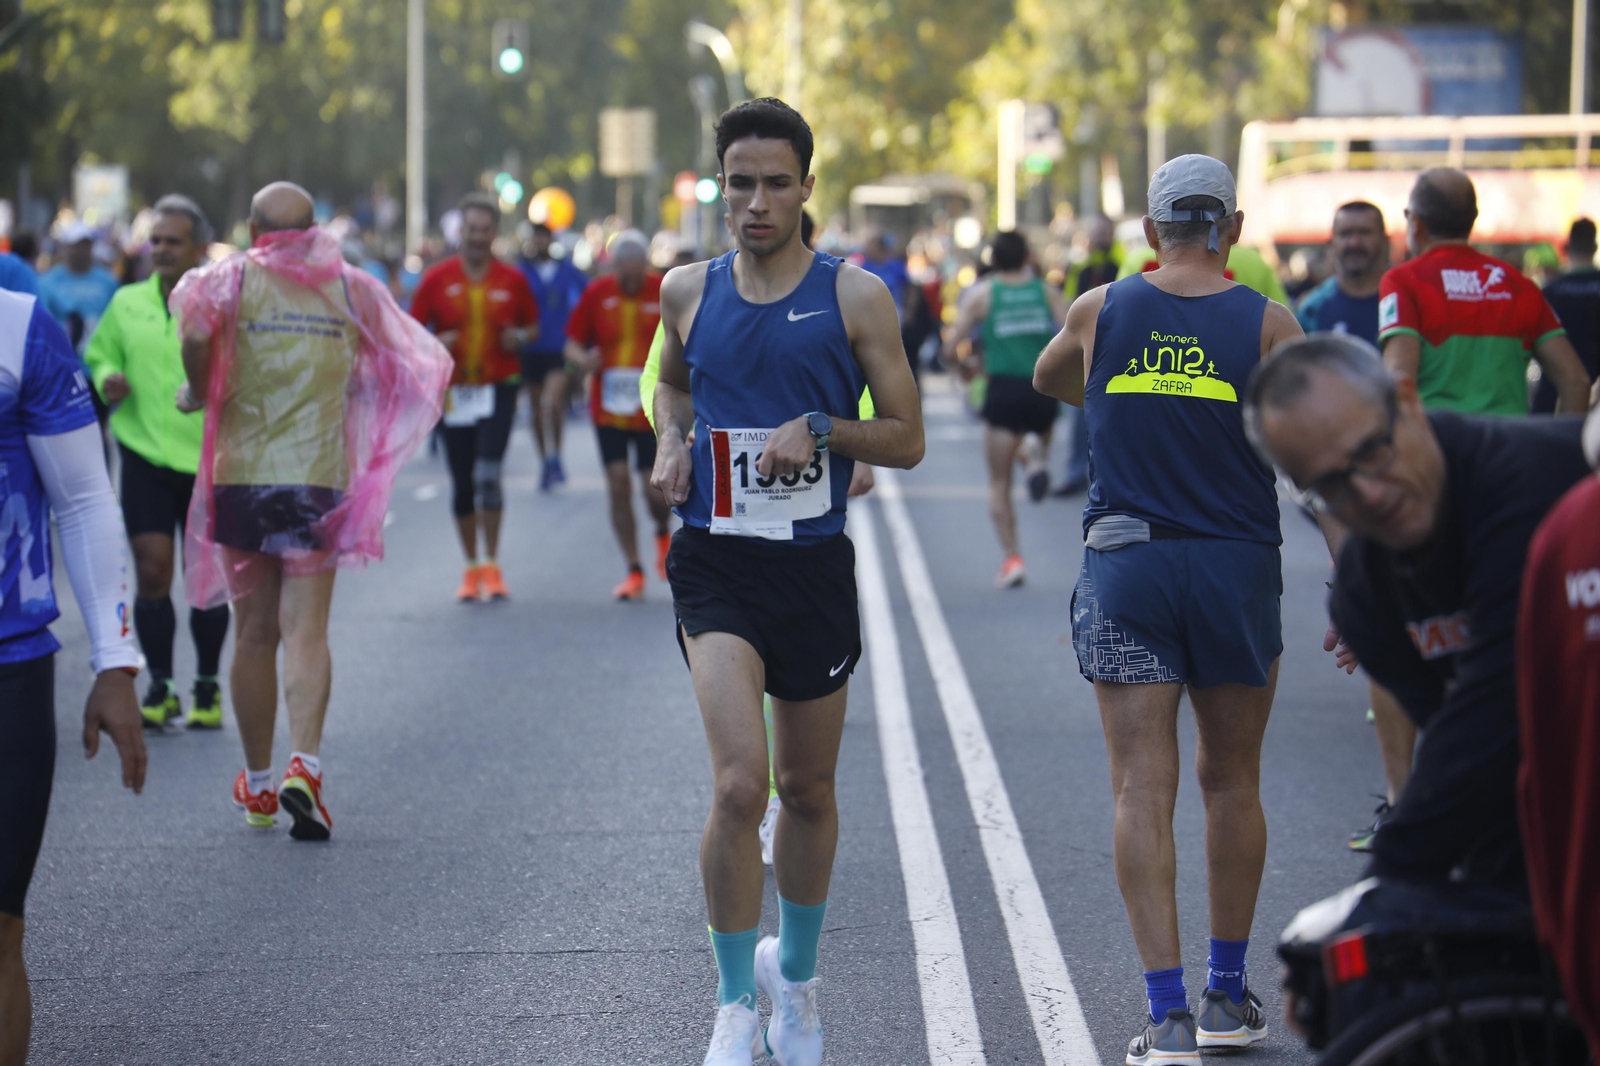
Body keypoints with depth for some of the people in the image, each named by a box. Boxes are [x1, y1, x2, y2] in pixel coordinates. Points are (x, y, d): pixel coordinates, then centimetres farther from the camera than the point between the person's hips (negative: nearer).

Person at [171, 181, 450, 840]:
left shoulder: (234, 278, 0)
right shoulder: (352, 287, 6)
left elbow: (195, 324, -22)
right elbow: (419, 362, 13)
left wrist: (197, 389, -6)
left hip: (241, 475, 0)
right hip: (321, 477, 0)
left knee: (253, 634, 9)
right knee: (306, 630, -2)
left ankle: (258, 784, 18)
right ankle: (304, 764, -22)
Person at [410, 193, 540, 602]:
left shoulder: (512, 280, 2)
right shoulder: (437, 278, 1)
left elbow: (533, 326, 14)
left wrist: (521, 338, -8)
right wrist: (435, 344, -15)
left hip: (499, 387, -1)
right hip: (454, 391, 1)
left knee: (488, 473, -15)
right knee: (462, 483, 6)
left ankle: (492, 565, -6)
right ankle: (471, 569, 19)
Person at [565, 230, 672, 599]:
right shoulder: (596, 293, 1)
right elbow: (573, 345, 6)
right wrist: (583, 359, -16)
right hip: (609, 407, 2)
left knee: (656, 488, -6)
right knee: (618, 485, -3)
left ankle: (663, 534, 29)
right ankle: (634, 570, 9)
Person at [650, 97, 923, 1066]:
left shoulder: (855, 297, -2)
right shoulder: (689, 291, 5)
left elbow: (907, 439, 1)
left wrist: (821, 427, -15)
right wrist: (671, 441, 5)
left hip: (815, 564, 0)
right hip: (716, 561, 0)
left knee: (808, 790, 14)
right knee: (740, 784, -17)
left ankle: (795, 973, 36)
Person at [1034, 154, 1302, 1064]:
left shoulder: (1101, 312, 2)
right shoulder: (1269, 323, -3)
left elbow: (1049, 379, 24)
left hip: (1125, 567, 0)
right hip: (1238, 568, 0)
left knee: (1144, 790, -2)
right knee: (1233, 783, 15)